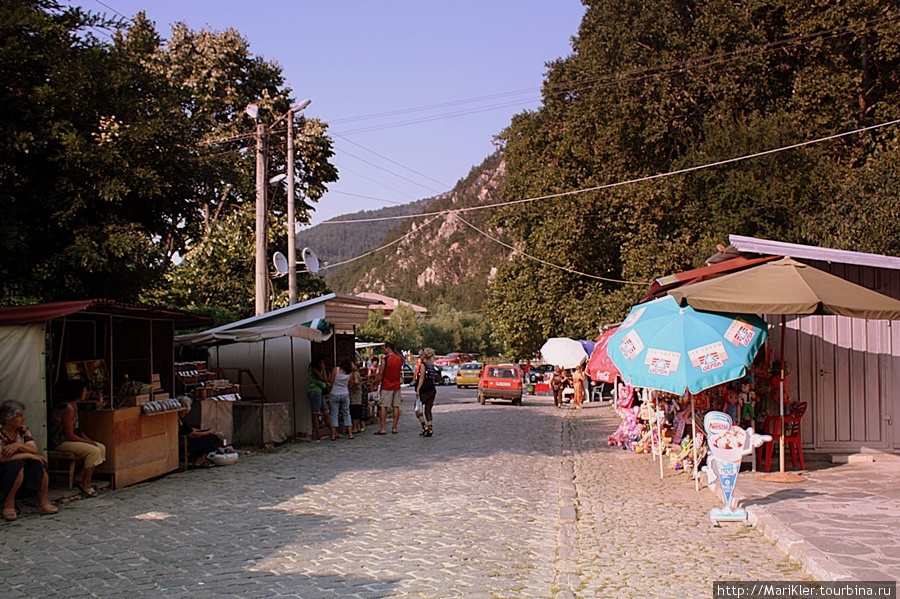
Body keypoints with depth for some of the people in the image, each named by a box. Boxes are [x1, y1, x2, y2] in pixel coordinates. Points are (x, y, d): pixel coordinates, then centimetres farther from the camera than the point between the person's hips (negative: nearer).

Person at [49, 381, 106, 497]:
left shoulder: (73, 406, 10)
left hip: (69, 440, 10)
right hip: (61, 443, -10)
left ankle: (80, 476, 8)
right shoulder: (67, 409, -22)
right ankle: (86, 484, -14)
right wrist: (89, 442, -15)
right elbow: (69, 435, -23)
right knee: (93, 450, -24)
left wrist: (88, 439, 3)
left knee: (101, 447, 2)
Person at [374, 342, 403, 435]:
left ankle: (383, 428, -5)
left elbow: (380, 374, -10)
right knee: (396, 406, 7)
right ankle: (394, 428, 8)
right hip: (397, 386, 5)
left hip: (386, 386, -5)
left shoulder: (385, 359, -12)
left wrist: (378, 383, -2)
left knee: (383, 407, -1)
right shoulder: (399, 359, 3)